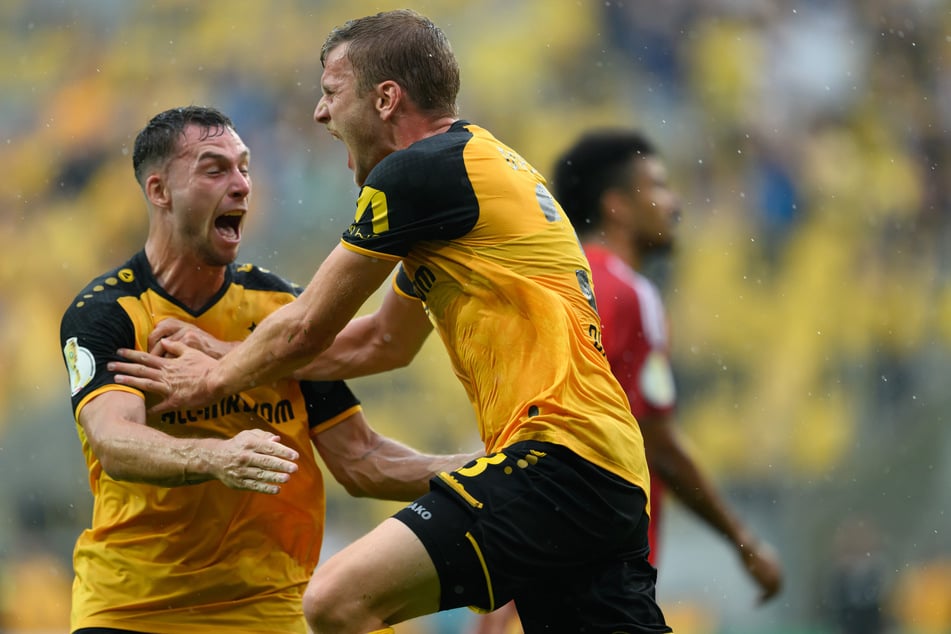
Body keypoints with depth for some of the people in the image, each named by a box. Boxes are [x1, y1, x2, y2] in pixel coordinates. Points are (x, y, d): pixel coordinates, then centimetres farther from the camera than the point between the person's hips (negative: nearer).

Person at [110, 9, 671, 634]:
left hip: (558, 453, -10)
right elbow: (384, 342, 35)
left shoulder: (417, 170, -7)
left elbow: (307, 328, 1)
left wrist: (213, 379, 20)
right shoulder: (481, 159, 23)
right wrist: (229, 360, 38)